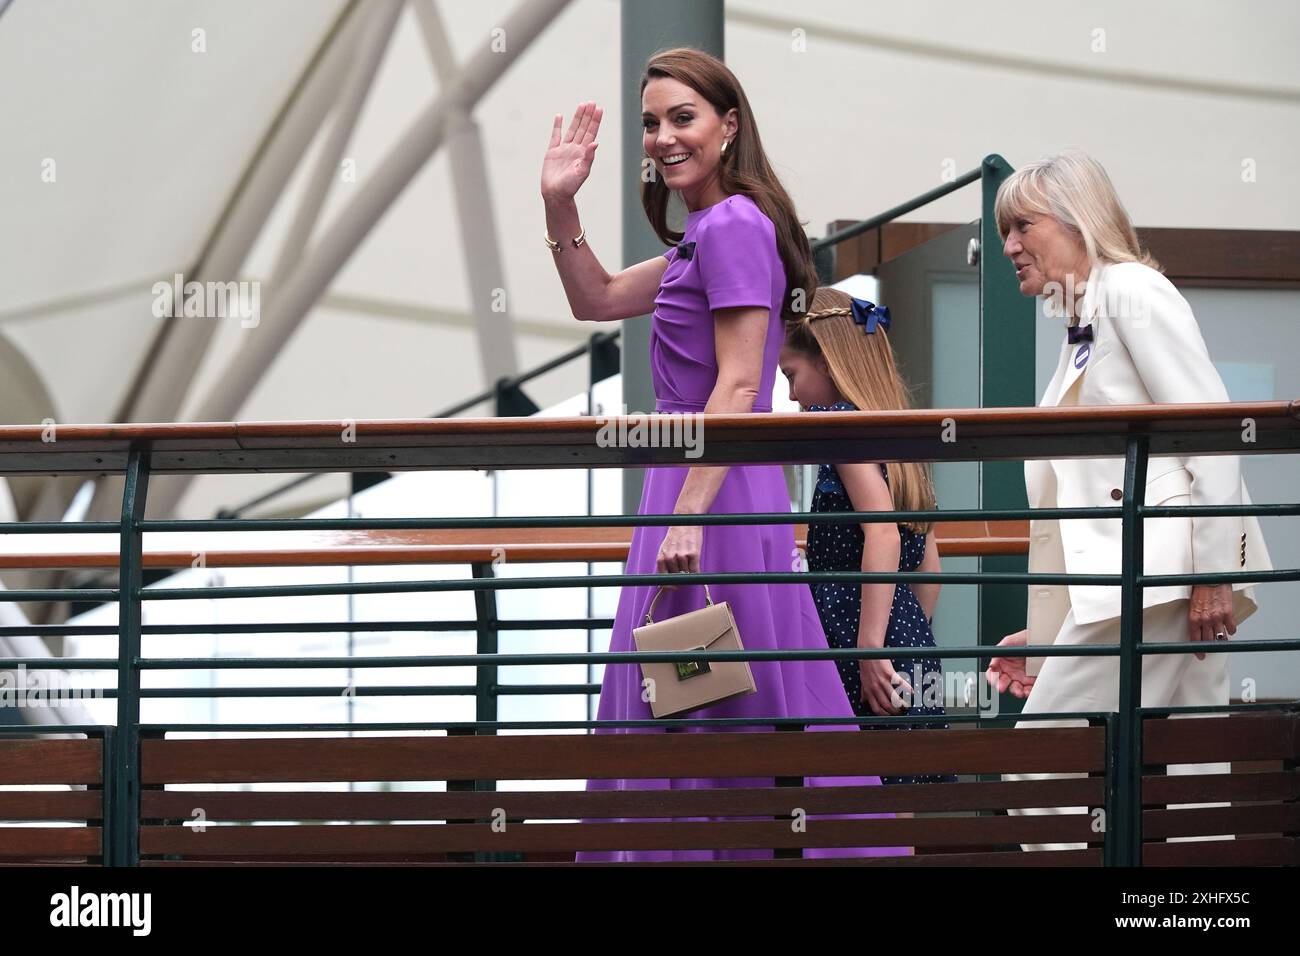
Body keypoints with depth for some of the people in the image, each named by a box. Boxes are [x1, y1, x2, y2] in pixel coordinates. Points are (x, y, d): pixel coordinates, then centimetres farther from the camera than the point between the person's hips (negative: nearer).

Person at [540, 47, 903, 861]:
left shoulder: (733, 227, -14)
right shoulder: (710, 231, 17)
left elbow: (738, 387, -20)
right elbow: (599, 300, 25)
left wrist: (690, 514, -24)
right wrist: (560, 206, 12)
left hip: (717, 488, -10)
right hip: (701, 486, 10)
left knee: (706, 723, -7)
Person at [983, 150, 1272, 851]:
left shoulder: (1132, 290, -2)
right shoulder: (1079, 326, 24)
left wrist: (1214, 574, -18)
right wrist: (1049, 630, 16)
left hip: (1165, 568, -9)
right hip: (1118, 570, 9)